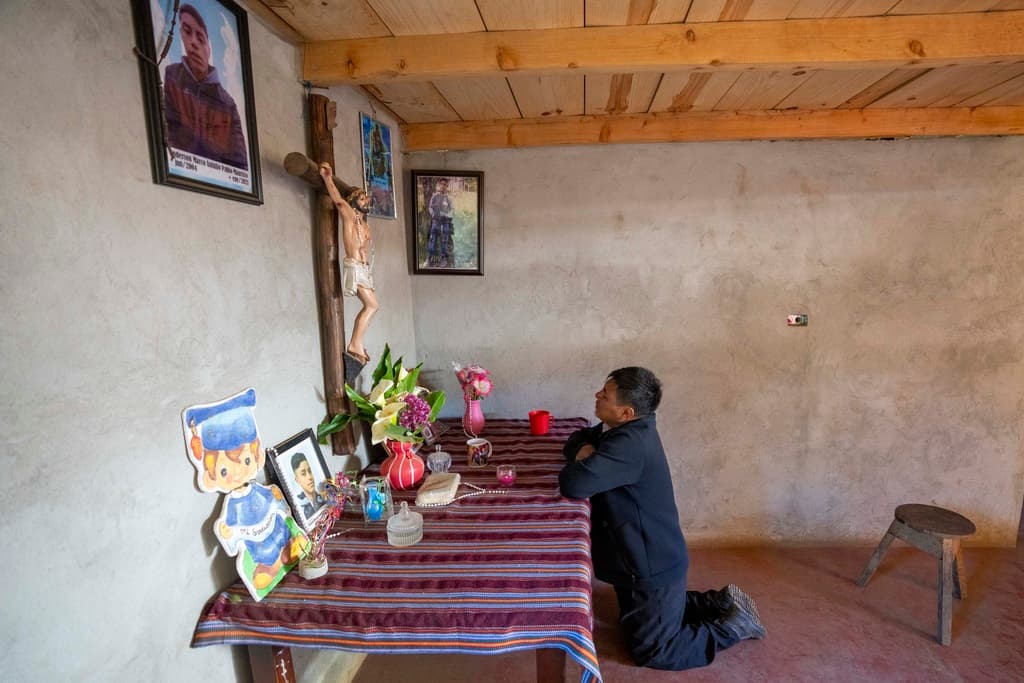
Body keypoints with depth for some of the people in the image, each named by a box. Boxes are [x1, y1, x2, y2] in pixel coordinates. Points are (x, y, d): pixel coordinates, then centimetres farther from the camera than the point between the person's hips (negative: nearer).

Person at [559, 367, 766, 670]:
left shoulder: (630, 443, -33)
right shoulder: (627, 429, -2)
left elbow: (574, 484, -42)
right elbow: (578, 438, 12)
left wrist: (583, 463, -19)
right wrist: (584, 450, -12)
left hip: (653, 564, -10)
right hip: (644, 557, 10)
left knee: (651, 651, 9)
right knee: (634, 621, 29)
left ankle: (734, 624, 17)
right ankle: (719, 602, 31)